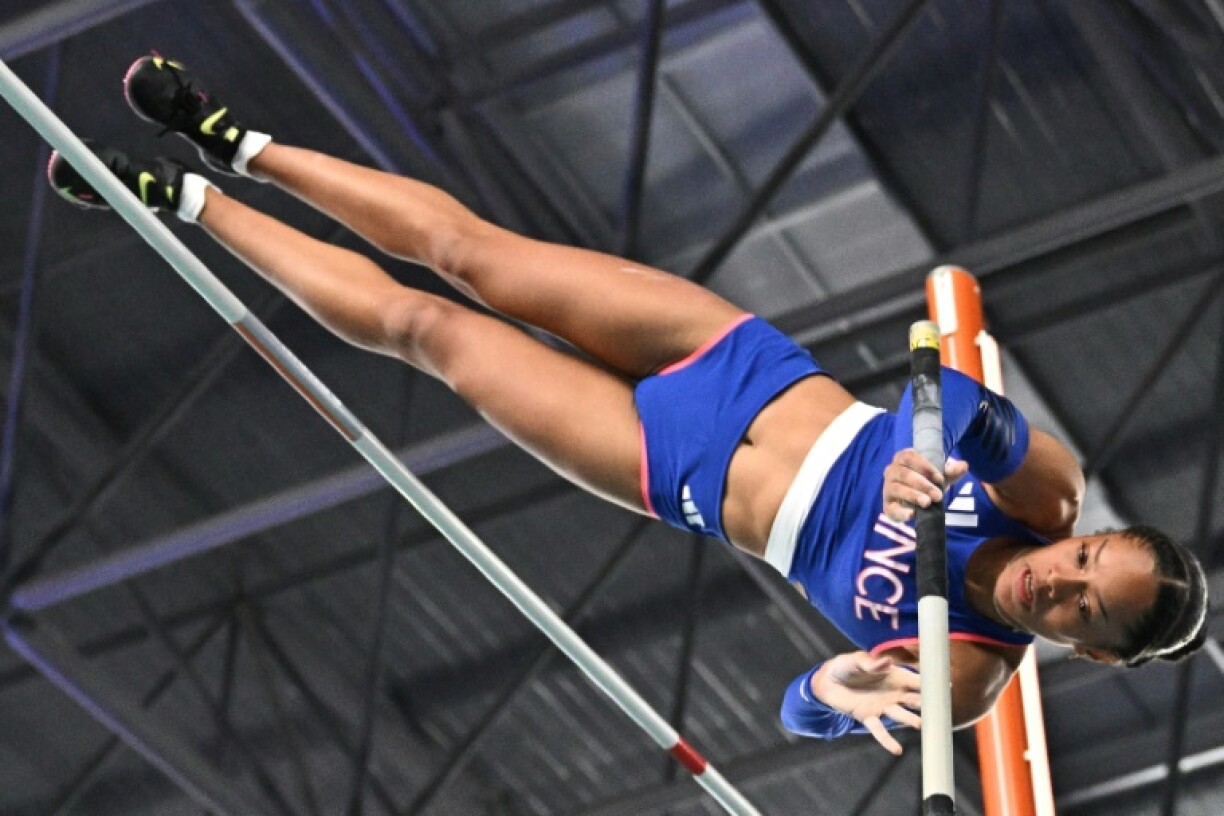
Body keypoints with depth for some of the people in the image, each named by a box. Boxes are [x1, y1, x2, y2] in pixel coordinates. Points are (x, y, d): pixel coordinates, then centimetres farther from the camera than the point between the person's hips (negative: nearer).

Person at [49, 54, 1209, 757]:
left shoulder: (964, 671, -19)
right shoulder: (1045, 495, -14)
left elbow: (805, 712, -23)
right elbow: (966, 390, -19)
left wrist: (836, 689, -46)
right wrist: (933, 448, -40)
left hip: (686, 481, -1)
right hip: (745, 364, 2)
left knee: (420, 327, 2)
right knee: (459, 248, 3)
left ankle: (186, 199, 22)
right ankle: (233, 145, 28)